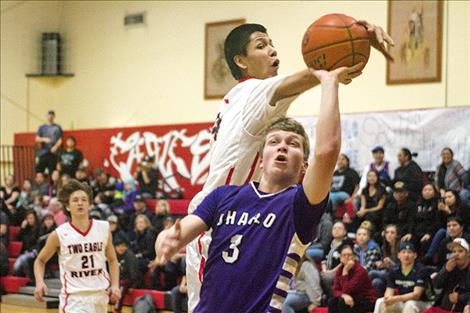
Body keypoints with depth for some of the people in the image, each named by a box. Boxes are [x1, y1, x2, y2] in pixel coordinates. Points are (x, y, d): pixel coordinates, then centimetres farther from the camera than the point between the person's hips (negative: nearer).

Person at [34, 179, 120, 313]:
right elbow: (40, 261, 9)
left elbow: (112, 260, 15)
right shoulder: (59, 234, -6)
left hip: (100, 296, 4)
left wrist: (115, 285, 1)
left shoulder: (104, 229, 1)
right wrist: (39, 282, -9)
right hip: (74, 298, -4)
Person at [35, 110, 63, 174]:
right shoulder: (42, 127, 12)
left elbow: (60, 139, 3)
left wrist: (56, 146, -15)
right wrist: (44, 139, -14)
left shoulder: (58, 127, 8)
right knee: (39, 170, -6)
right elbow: (37, 139, 7)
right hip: (43, 152, 1)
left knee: (52, 171, -3)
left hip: (53, 152, -1)